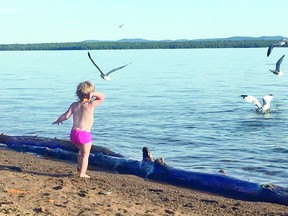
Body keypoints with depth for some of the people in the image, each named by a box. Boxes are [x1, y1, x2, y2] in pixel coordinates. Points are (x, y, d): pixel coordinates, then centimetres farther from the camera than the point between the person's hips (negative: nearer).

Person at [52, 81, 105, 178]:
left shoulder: (74, 105, 7)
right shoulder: (90, 105, -6)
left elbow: (66, 116, 2)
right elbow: (102, 97, 0)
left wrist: (58, 120, 19)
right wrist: (93, 94, -15)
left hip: (73, 133, 6)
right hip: (84, 134, -6)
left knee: (81, 150, 31)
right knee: (85, 154, 9)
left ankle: (79, 167, 37)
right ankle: (82, 173, 10)